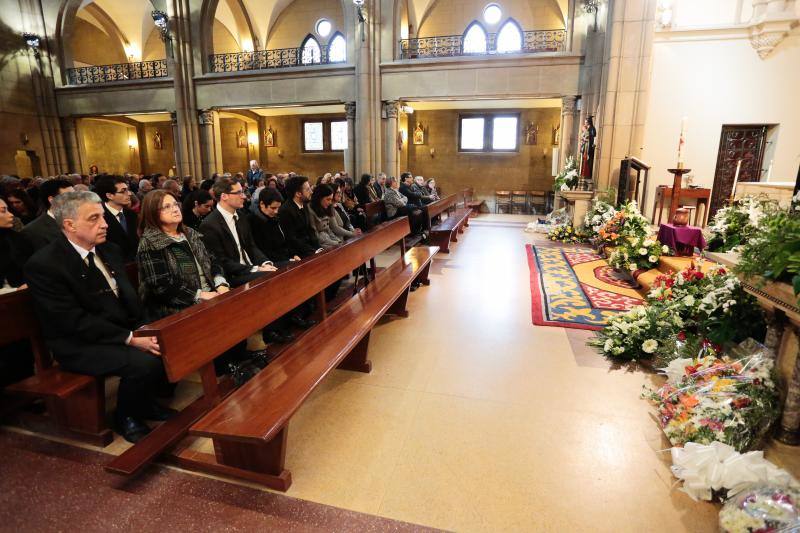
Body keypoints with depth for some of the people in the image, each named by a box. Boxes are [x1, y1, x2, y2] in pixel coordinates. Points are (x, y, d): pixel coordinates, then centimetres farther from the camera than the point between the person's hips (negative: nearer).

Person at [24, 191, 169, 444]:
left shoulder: (109, 249, 5)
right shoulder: (43, 264, -17)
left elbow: (128, 294, 9)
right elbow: (76, 321, -21)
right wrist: (130, 339, -26)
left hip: (127, 329, 7)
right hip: (80, 344, -7)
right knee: (145, 362, -28)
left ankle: (145, 402, 13)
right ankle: (125, 417, 2)